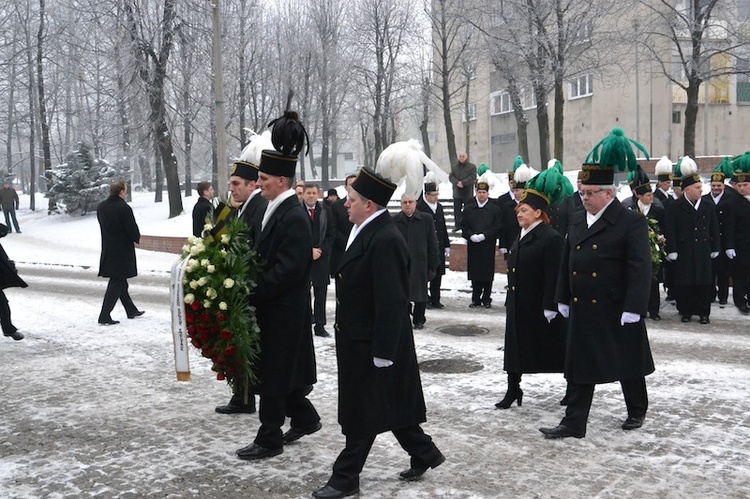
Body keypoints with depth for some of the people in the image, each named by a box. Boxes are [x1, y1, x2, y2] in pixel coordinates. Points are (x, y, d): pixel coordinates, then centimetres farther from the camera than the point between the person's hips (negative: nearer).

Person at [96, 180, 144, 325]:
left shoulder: (101, 207, 4)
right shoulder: (124, 208, -20)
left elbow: (103, 226, 12)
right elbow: (133, 230, -17)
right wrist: (136, 238, 6)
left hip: (108, 250, 8)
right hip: (122, 251, -8)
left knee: (120, 282, 18)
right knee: (117, 283, -2)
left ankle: (131, 310, 32)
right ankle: (104, 316, -3)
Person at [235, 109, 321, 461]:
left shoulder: (294, 217, -21)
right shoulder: (275, 209, 8)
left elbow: (287, 270, -24)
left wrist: (252, 294, -18)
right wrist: (251, 290, 4)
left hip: (283, 312, -9)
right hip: (272, 307, 9)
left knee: (273, 372, 2)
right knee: (281, 369, 19)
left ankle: (269, 439, 15)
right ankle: (305, 418, 36)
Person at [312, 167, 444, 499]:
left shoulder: (386, 241, -23)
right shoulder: (365, 231, 8)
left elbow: (392, 303, -25)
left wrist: (382, 352, -23)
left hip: (372, 344, -10)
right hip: (358, 338, 10)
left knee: (361, 412, 4)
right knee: (390, 405, 19)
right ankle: (424, 454, 33)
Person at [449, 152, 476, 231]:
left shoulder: (472, 166, 0)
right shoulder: (454, 167, 12)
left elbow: (473, 177, -11)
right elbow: (451, 177, 2)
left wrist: (462, 183, -19)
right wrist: (457, 182, -17)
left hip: (468, 192, -3)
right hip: (457, 192, 3)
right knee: (457, 209, 6)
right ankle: (458, 225, 15)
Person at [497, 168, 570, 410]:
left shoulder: (551, 238, -15)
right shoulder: (522, 237, 12)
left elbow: (553, 277, -19)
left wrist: (550, 308, -21)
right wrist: (510, 300, 16)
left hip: (541, 308, -8)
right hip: (518, 306, 8)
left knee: (556, 349, 6)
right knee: (515, 348, 8)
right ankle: (513, 390, 18)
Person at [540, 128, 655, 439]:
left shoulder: (632, 222, -12)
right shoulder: (578, 220, 9)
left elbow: (640, 269, -16)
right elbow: (567, 261, 14)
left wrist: (633, 308, -21)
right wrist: (563, 298, 12)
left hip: (617, 311, -5)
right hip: (582, 309, 6)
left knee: (628, 363, 12)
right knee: (580, 365, 6)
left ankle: (637, 411, 34)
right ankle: (574, 423, 11)